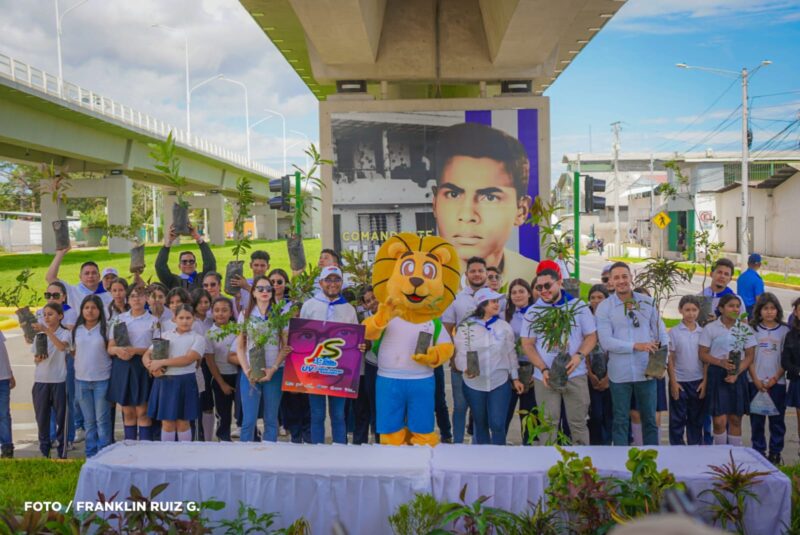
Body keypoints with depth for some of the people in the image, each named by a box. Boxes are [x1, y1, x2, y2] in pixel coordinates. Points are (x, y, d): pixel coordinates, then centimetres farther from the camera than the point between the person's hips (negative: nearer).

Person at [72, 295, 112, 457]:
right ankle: (91, 454, 21)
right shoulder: (77, 330, 7)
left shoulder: (105, 329, -3)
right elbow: (74, 351, 14)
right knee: (89, 420, 12)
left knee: (102, 419, 1)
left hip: (102, 379, -3)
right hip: (81, 379, 3)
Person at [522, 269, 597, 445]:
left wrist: (579, 355, -16)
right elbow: (527, 345, 2)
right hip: (545, 377, 1)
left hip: (575, 375, 0)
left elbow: (591, 336, 3)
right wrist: (543, 369, -11)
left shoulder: (578, 306, 1)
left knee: (578, 422, 4)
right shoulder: (532, 312, 2)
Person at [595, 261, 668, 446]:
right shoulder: (604, 307, -4)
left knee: (649, 418, 12)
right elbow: (606, 342, -12)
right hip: (619, 373, -2)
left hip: (646, 370, 2)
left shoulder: (647, 302, 2)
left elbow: (661, 333, 5)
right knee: (621, 420, 9)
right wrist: (636, 346, -19)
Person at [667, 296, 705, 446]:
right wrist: (673, 382, -7)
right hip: (679, 381, -2)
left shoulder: (703, 332, 3)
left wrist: (705, 381, -1)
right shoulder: (674, 332, -4)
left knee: (696, 419, 12)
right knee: (677, 420, 4)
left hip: (698, 381, 2)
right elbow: (669, 359, -3)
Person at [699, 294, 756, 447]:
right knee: (719, 420, -5)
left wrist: (736, 373, -10)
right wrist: (721, 362, -18)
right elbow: (703, 354, -1)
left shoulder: (746, 329, 4)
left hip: (738, 375, 2)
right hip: (717, 375, -2)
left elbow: (749, 356, 4)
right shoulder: (710, 328, -1)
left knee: (735, 418, 7)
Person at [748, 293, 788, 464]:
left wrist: (775, 378, -9)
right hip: (756, 382, 0)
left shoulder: (784, 330, 3)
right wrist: (756, 380, -7)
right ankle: (758, 452, 14)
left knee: (777, 419, 4)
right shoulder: (753, 329, 3)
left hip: (777, 382, 0)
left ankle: (775, 453, 14)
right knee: (757, 419, 4)